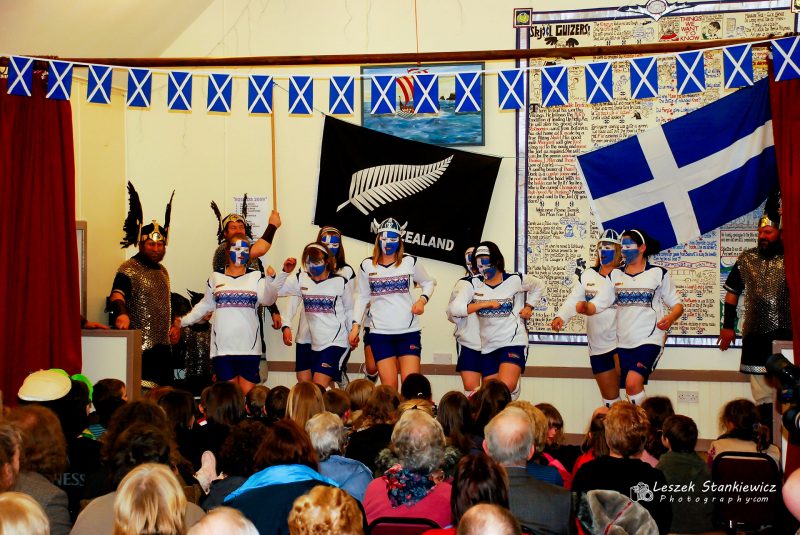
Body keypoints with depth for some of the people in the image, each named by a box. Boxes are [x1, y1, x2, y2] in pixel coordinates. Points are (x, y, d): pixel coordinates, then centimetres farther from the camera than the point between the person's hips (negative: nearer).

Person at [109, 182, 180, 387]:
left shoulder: (162, 271, 19)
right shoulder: (129, 269, -7)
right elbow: (117, 294, -25)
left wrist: (174, 324, 17)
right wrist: (122, 313, -45)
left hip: (163, 347, 8)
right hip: (139, 349, -8)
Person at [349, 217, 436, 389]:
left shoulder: (410, 262, 1)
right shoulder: (367, 266, 6)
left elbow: (429, 282, 16)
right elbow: (362, 297, 13)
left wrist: (422, 300, -3)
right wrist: (355, 325, 6)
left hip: (409, 331, -1)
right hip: (380, 333, 1)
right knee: (389, 386, -4)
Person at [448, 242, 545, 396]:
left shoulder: (515, 280, -4)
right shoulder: (473, 284, -1)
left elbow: (538, 286, 18)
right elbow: (454, 308, -15)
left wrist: (529, 307, 5)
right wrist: (485, 304, -17)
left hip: (514, 342, -4)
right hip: (488, 347, 4)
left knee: (506, 387, -27)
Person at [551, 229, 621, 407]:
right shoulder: (587, 275, 11)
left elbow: (606, 297, -23)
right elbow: (574, 299, 0)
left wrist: (590, 307, -43)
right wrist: (561, 317, -20)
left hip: (620, 340, -5)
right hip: (598, 346, 5)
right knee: (609, 397, 9)